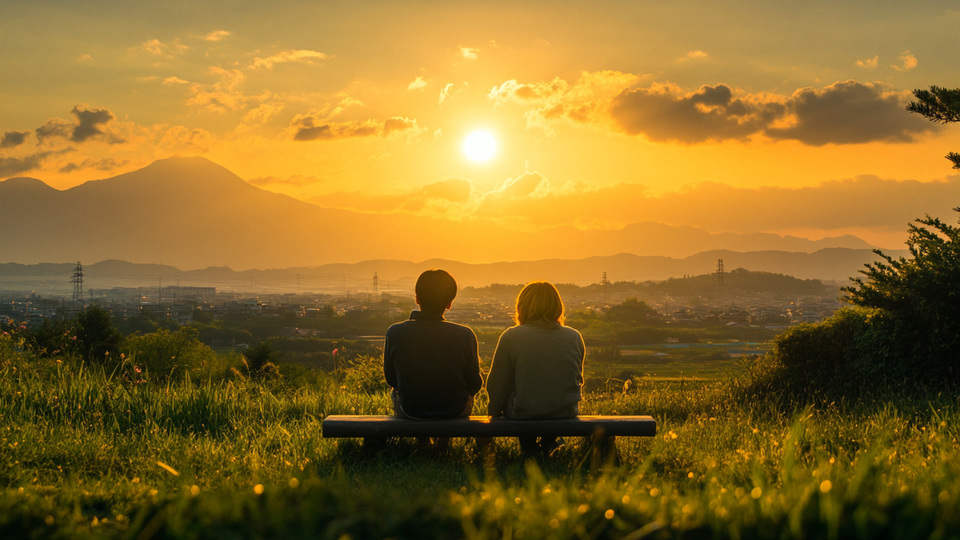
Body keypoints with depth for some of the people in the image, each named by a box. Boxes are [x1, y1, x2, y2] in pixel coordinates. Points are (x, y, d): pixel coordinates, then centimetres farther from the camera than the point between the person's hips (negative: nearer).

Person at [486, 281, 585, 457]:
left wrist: (493, 414, 13)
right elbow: (578, 381, 12)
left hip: (523, 415, -3)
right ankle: (548, 445, 34)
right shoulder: (574, 337, 0)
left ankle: (529, 448, 27)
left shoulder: (511, 337, -9)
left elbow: (498, 385, -3)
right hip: (566, 414, 3)